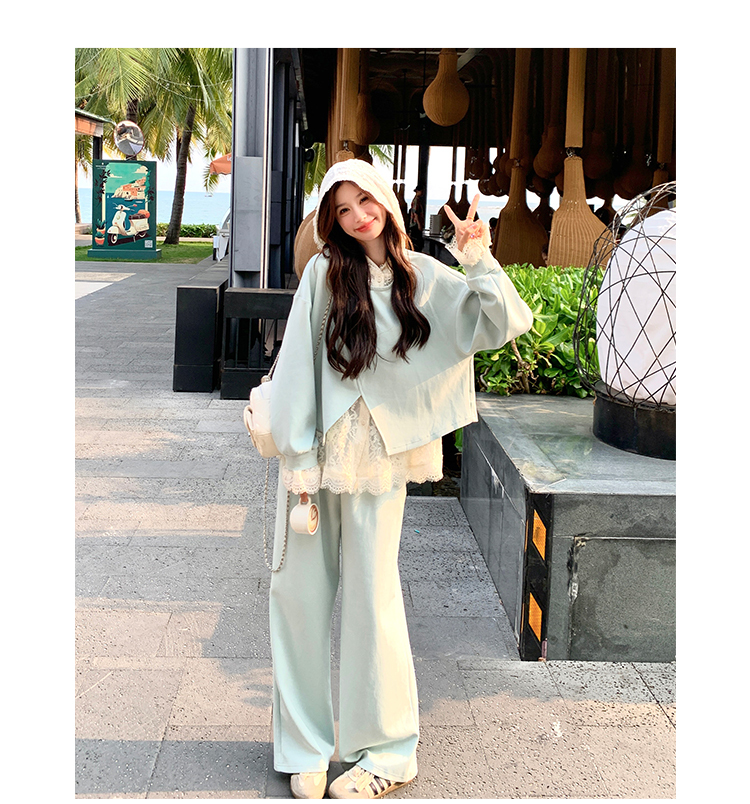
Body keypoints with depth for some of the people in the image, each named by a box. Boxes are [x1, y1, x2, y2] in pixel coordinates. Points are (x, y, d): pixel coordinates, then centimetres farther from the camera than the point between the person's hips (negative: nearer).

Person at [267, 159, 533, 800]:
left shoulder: (424, 277, 3)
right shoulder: (325, 272, -2)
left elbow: (505, 324, 0)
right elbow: (299, 365, -3)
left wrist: (479, 259, -11)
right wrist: (300, 459, -7)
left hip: (380, 457, 0)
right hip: (317, 448, 0)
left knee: (372, 596, 3)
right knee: (300, 591, 5)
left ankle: (390, 751, 19)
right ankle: (304, 747, 21)